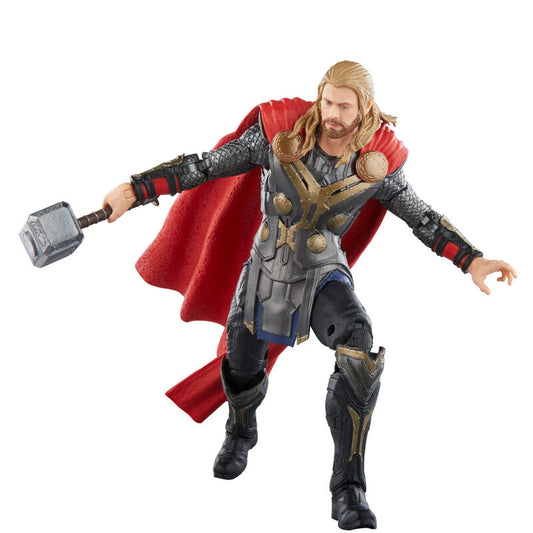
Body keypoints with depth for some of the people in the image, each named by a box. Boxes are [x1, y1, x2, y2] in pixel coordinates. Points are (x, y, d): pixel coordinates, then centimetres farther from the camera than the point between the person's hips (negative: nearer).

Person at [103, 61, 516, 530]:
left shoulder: (376, 162, -14)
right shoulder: (279, 134, -18)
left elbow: (423, 218, -1)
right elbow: (204, 166, -14)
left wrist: (472, 260, -11)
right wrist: (135, 190, -18)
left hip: (323, 275, -1)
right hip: (264, 271, 1)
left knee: (357, 345, -31)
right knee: (242, 369, 15)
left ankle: (349, 488, -27)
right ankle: (241, 432, 56)